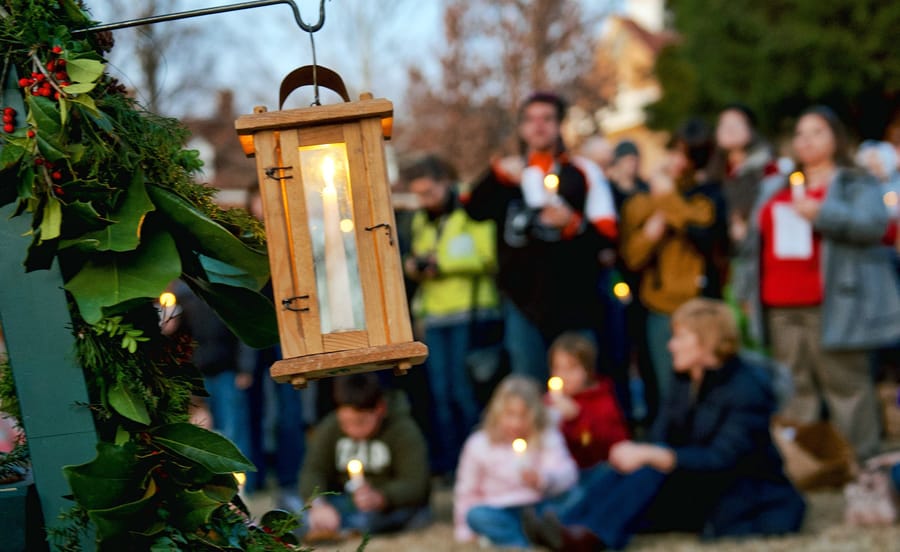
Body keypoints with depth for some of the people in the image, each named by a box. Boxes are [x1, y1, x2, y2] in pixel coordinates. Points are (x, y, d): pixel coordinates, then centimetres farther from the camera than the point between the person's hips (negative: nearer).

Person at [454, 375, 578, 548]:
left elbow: (567, 474, -11)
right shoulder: (479, 444, 6)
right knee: (476, 515, -32)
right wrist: (465, 532, 5)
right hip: (499, 513, 1)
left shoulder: (547, 438, 4)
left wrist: (542, 479, -32)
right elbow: (467, 490, 12)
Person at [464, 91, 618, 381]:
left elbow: (607, 232, -2)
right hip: (523, 302, 3)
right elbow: (474, 210, -3)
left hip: (573, 302, -2)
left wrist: (573, 224, -19)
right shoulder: (509, 173, 15)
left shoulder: (583, 172, 6)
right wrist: (497, 176, -17)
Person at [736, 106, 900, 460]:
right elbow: (755, 244, 25)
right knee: (796, 389, 5)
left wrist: (822, 213, -20)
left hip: (831, 307, -5)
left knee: (844, 384, -7)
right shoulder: (776, 192, 22)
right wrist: (750, 292, 19)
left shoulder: (856, 185, 5)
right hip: (780, 308, 6)